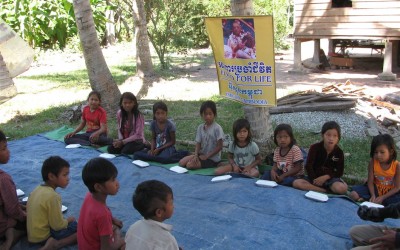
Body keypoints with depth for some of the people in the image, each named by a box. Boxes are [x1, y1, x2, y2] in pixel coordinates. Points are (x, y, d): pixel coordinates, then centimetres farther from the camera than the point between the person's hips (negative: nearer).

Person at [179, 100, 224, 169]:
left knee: (190, 165, -23)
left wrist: (206, 156, -15)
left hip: (212, 158, -6)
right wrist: (196, 155, -17)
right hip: (202, 154, 6)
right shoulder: (200, 127, 3)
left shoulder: (217, 128, -15)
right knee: (182, 162, -9)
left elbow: (219, 147, -14)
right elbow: (198, 144, 1)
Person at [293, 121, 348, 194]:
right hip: (315, 177, 2)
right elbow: (308, 166, -8)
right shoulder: (315, 148, -6)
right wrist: (314, 180, -18)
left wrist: (326, 177, -16)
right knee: (296, 183, -27)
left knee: (342, 189, -34)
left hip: (330, 178, -2)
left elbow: (339, 172, -3)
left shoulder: (339, 152, -4)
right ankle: (328, 191, -25)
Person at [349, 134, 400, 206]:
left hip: (390, 192, 0)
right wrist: (373, 196, -26)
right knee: (353, 195, -20)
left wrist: (382, 197, -23)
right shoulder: (373, 162, -13)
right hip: (375, 189, 1)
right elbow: (370, 182, -9)